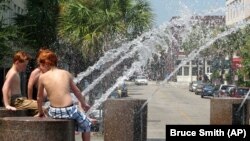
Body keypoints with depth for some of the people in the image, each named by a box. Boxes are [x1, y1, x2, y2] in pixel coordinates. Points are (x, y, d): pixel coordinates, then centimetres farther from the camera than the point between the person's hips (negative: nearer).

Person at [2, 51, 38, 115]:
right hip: (16, 101, -11)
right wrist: (7, 105, -30)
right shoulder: (13, 73, -15)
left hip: (19, 99, 11)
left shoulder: (16, 73, 15)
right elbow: (5, 88, -26)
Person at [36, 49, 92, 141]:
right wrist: (83, 103, 33)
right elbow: (76, 91, 17)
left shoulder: (42, 77, 1)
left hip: (54, 112, 1)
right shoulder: (66, 73, 5)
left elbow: (39, 98, 10)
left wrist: (40, 112, 27)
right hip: (69, 110, -1)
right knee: (86, 124, 26)